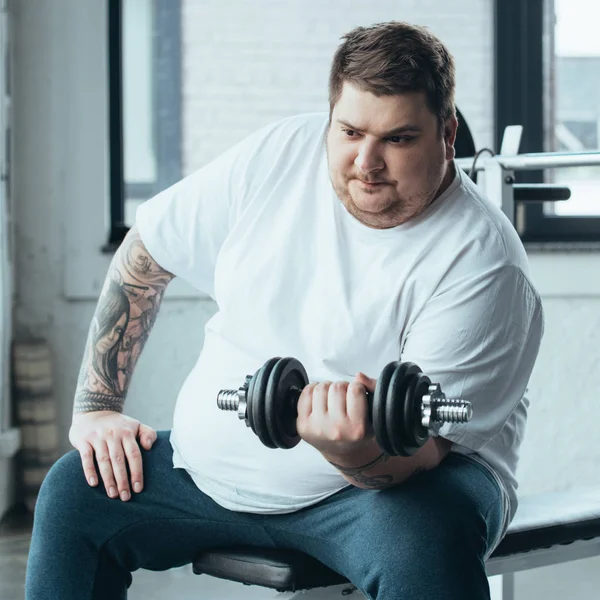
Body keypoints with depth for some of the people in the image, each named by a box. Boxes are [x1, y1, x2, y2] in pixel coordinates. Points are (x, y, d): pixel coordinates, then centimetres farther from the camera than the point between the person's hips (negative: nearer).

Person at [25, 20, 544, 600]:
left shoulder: (481, 263, -21)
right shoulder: (282, 151, -6)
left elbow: (421, 452, -24)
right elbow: (145, 253, 5)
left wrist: (356, 453, -48)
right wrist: (96, 407, 2)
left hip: (379, 483, -5)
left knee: (424, 539, -37)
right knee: (72, 491, 2)